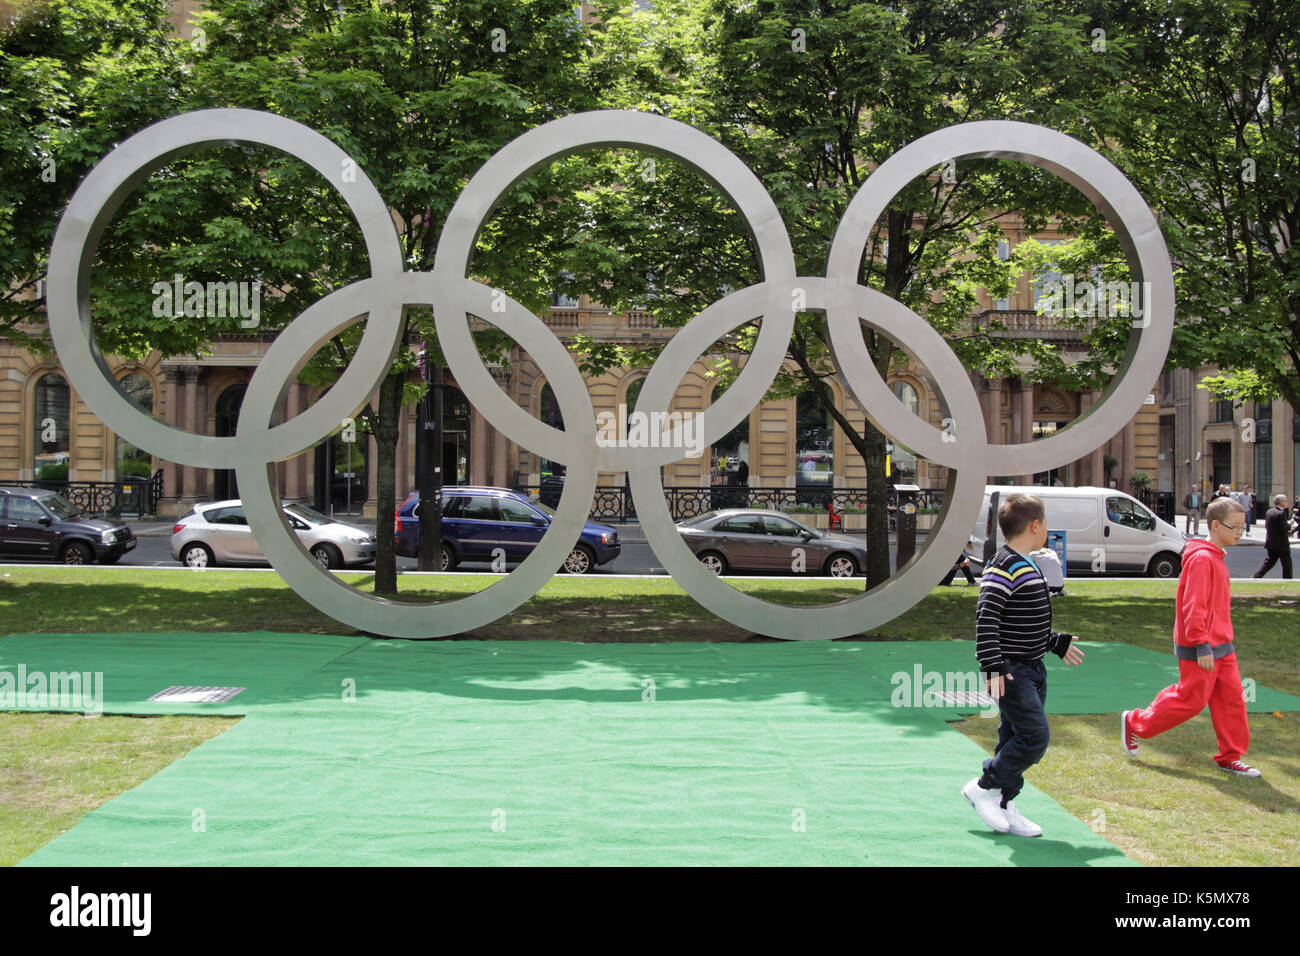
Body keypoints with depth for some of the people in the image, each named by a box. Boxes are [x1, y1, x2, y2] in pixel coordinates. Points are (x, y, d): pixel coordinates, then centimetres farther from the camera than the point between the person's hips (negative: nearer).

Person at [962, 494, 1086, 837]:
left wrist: (1058, 643, 34)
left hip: (1032, 669, 10)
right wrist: (993, 666, -30)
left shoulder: (1026, 567, 16)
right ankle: (984, 788, 1)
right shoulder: (1004, 568, -16)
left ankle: (1004, 807, 17)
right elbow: (986, 617, -24)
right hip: (1011, 672, -10)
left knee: (1016, 738, 11)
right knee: (1035, 735, -13)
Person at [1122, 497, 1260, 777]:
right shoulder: (1202, 559, -19)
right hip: (1201, 648, -9)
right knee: (1191, 700, -1)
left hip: (1221, 644, 9)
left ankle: (1231, 757, 18)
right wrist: (1202, 645, -23)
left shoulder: (1217, 557, 12)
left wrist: (1223, 639, 20)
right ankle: (1134, 723, 14)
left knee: (1232, 698, 9)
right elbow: (1193, 606, -23)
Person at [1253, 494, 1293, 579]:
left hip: (1270, 542, 8)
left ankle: (1257, 575, 4)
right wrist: (1289, 524, -3)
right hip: (1281, 543, -8)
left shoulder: (1269, 511, 7)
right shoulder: (1282, 513, -19)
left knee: (1270, 561, 15)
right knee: (1286, 563, 6)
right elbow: (1284, 528, -23)